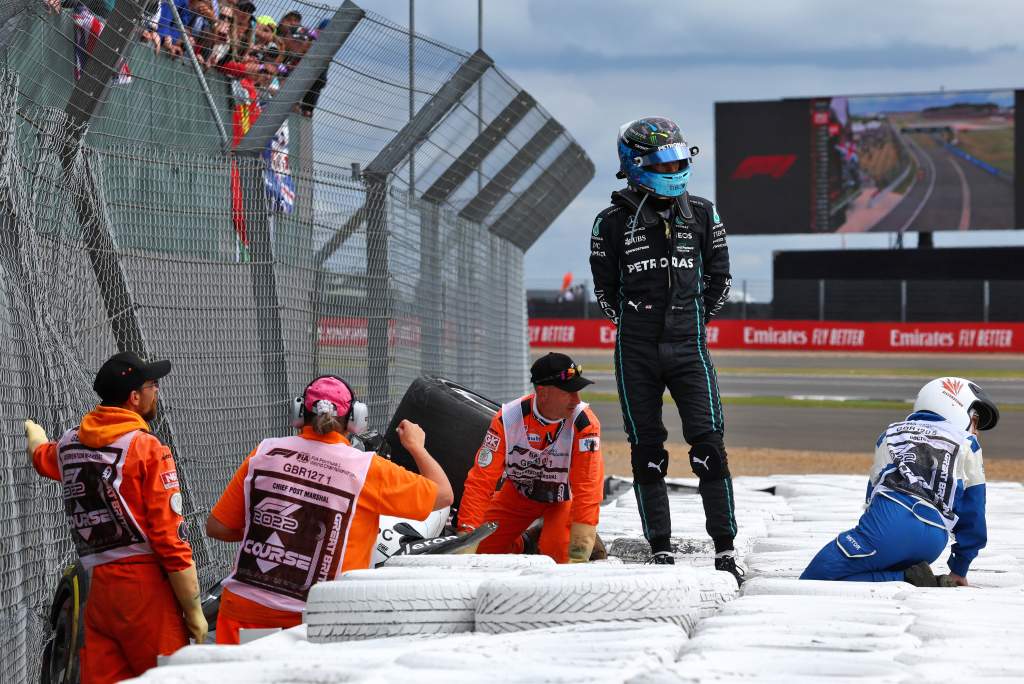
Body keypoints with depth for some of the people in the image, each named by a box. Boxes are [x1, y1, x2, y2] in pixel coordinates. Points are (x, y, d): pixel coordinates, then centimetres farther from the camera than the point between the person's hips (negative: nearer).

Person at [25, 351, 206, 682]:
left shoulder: (68, 445, 13)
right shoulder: (147, 448, -7)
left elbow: (41, 456, 40)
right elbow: (171, 538, -12)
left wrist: (34, 432, 65)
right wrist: (194, 611, -7)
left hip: (97, 589, 6)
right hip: (145, 585, -6)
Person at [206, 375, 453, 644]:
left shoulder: (265, 453, 3)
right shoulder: (367, 469, -3)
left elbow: (217, 527, 8)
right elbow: (443, 495, 9)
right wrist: (416, 447, 26)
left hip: (243, 607, 2)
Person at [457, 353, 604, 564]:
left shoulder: (585, 423, -30)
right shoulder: (508, 419, -26)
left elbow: (588, 486, -33)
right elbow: (481, 480, -26)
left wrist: (579, 548, -41)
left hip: (563, 497, -2)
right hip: (518, 492, 2)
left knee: (557, 554, -26)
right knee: (484, 548, -11)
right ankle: (523, 543, 20)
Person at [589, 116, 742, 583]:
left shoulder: (701, 216, 4)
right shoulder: (612, 224, -1)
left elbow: (719, 277, 13)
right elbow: (605, 290, 8)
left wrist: (693, 319, 11)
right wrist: (638, 321, 7)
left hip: (688, 350, 0)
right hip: (636, 353, 0)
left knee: (709, 446, -8)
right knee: (647, 452, 4)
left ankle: (724, 549, -4)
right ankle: (660, 550, 11)